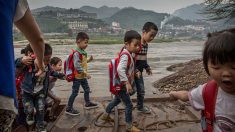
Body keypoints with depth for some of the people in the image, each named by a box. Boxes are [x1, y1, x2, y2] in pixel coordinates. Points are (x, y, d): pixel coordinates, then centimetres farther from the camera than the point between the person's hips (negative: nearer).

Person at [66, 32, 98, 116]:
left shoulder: (83, 52, 7)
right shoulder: (77, 53, -22)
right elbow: (77, 65, -29)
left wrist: (89, 60, 1)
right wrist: (85, 73, -27)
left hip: (83, 76, 9)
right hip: (77, 76, -9)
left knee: (87, 89, 21)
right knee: (75, 92, 0)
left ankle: (88, 103, 40)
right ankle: (69, 109, 14)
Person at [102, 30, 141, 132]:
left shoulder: (128, 54, 6)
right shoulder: (125, 55, -26)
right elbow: (120, 69, -41)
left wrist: (136, 72, 10)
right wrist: (127, 83, -42)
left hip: (120, 85, 10)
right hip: (122, 86, -10)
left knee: (116, 100, 27)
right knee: (129, 105, 1)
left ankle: (106, 115, 45)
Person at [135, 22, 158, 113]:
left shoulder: (146, 45, 6)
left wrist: (147, 68, 15)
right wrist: (136, 70, -25)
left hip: (139, 72, 8)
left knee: (141, 91, 18)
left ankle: (140, 107, 37)